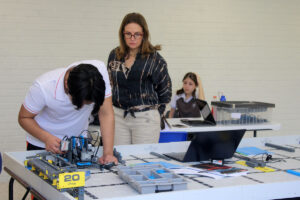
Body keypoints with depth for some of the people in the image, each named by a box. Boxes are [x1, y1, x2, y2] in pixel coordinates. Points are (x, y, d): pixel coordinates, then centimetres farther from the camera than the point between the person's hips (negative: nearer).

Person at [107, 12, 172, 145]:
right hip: (118, 116, 4)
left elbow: (165, 90, 1)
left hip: (145, 118, -4)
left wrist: (156, 111, 4)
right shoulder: (114, 55, 6)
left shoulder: (153, 58, -7)